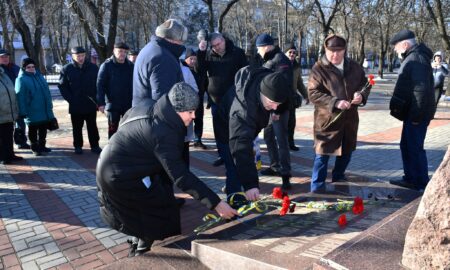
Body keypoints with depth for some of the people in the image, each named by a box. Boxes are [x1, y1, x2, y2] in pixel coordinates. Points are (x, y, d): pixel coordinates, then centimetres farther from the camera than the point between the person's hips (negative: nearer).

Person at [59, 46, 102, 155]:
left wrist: (96, 98, -4)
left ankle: (95, 145, 18)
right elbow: (62, 86, 1)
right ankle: (78, 146, 22)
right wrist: (70, 99, -8)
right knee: (77, 128, 10)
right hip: (75, 105, 0)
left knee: (92, 127, 9)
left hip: (91, 104, 1)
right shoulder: (67, 69, -2)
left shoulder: (93, 67, 1)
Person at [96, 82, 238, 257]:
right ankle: (140, 253, 18)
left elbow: (127, 118, 16)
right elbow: (181, 176, -31)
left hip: (112, 167, 9)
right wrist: (216, 203, -30)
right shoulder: (162, 134, -30)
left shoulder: (149, 107, -3)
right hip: (121, 176, -9)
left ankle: (137, 244, 40)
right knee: (162, 211, 3)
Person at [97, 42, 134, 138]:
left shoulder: (130, 65, 2)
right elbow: (100, 85, -8)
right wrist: (101, 103, -16)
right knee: (112, 128, 9)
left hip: (128, 104, 2)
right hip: (112, 104, -2)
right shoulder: (107, 65, -5)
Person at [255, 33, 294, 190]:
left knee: (281, 139, -11)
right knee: (269, 136, 17)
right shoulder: (268, 60, 17)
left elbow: (284, 86, -22)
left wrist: (278, 109, -24)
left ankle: (285, 174, -7)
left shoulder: (280, 60, -13)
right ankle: (275, 166, 30)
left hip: (279, 107, -10)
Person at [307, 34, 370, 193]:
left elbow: (365, 84, 16)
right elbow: (313, 94, -17)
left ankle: (338, 176, 40)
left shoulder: (354, 67, 6)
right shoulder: (319, 69, -10)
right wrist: (335, 102, -27)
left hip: (350, 117, 6)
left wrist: (361, 95, -8)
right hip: (327, 119, -5)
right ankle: (317, 186, 7)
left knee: (346, 150, 18)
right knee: (323, 153, -3)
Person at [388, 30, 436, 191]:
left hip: (416, 114, -10)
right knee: (407, 146, 16)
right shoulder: (412, 58, 15)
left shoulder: (416, 59, -17)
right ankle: (410, 178, 26)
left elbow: (421, 89, -24)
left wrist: (416, 115, -23)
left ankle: (422, 184, 9)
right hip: (412, 112, 10)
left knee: (415, 147, -2)